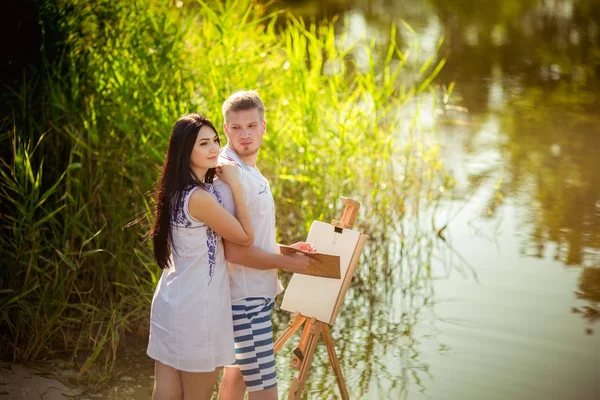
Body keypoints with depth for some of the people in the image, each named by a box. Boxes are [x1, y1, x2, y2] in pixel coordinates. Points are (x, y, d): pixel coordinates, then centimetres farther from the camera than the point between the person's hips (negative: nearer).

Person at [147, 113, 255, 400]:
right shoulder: (200, 197, -21)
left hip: (172, 301, 9)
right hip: (197, 307, -9)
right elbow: (245, 237, -12)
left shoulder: (178, 191, 7)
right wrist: (235, 185, -9)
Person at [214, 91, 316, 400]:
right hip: (247, 297, -10)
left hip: (255, 292, 10)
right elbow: (234, 250, -24)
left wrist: (284, 249, 10)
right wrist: (286, 262, -14)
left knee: (239, 369, 23)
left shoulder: (249, 171, 10)